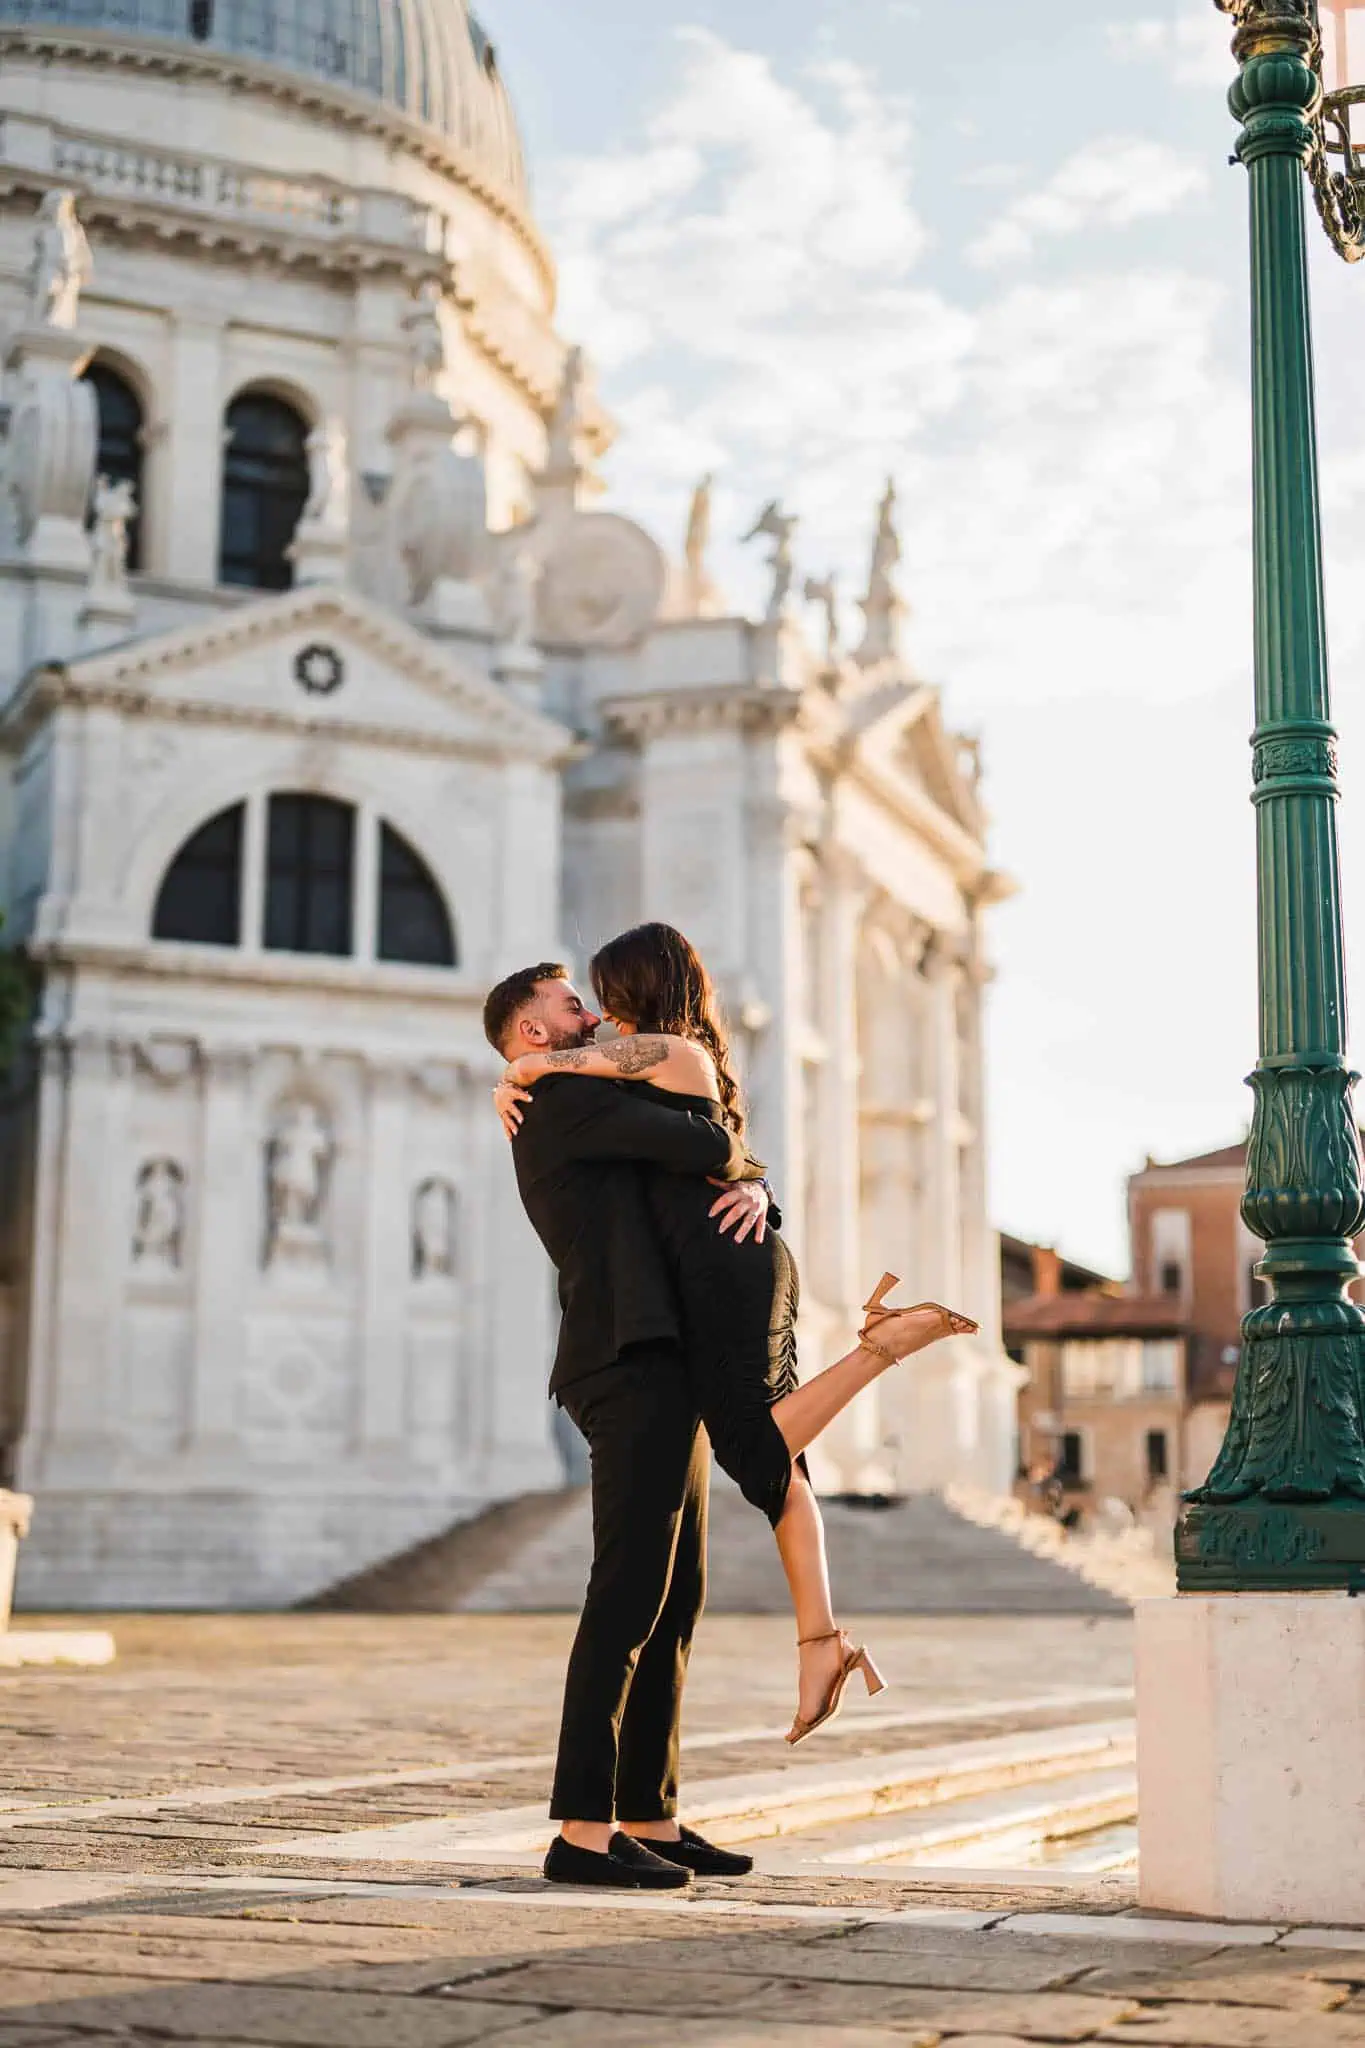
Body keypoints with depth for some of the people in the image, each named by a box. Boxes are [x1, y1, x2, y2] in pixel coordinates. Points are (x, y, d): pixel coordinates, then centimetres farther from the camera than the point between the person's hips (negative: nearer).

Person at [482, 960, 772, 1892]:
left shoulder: (598, 1117, 28)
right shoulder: (559, 1099, -3)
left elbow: (728, 1166, 25)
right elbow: (703, 1142, -13)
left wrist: (750, 1189, 1)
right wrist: (728, 1152, 11)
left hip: (667, 1370, 10)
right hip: (632, 1366, -10)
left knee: (676, 1602, 10)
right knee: (628, 1595, -12)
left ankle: (652, 1819, 15)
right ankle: (584, 1831, -10)